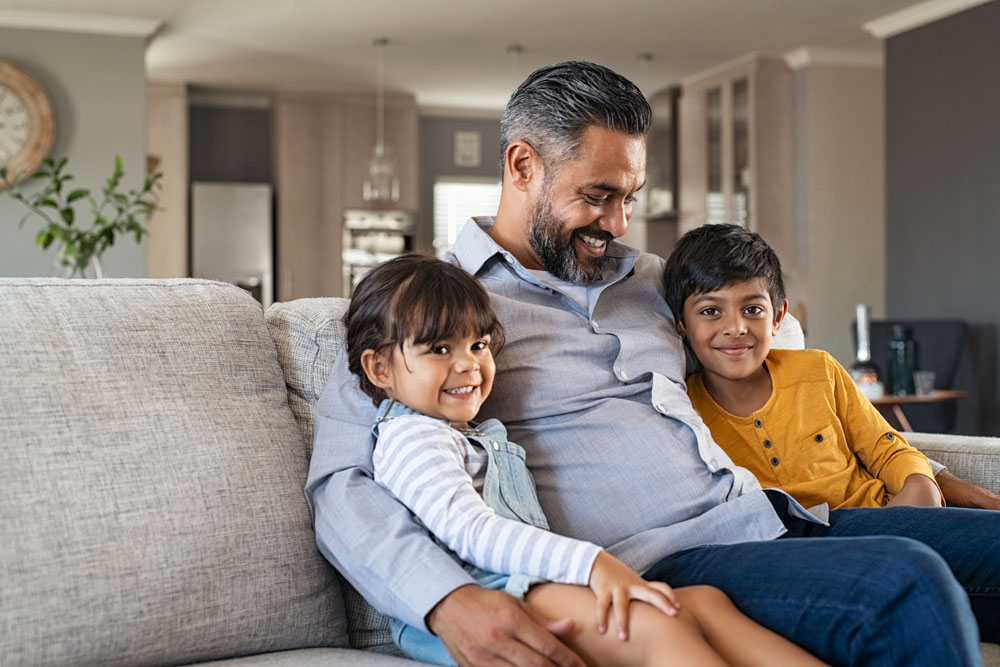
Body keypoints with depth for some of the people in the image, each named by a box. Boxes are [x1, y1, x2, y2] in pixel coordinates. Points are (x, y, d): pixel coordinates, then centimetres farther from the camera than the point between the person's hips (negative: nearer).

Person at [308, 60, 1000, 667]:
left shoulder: (648, 277, 22)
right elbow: (341, 483, -10)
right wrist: (449, 600, -30)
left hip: (774, 516, 8)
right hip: (663, 564, -8)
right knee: (907, 588, -29)